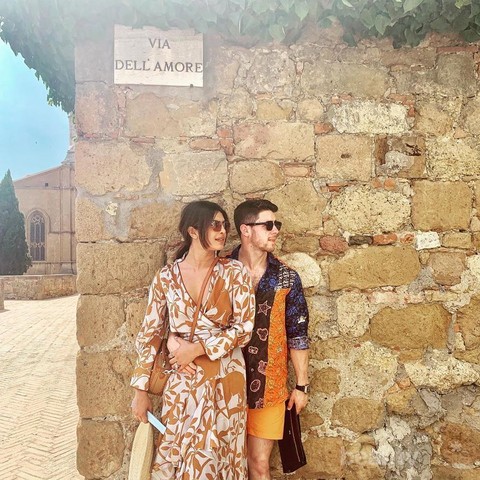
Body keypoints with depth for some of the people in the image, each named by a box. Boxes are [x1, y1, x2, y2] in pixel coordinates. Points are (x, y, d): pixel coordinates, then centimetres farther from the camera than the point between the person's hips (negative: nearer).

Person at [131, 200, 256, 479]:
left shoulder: (235, 272, -5)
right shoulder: (166, 278, -3)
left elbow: (245, 328, -7)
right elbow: (149, 334, 2)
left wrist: (199, 348, -14)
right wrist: (141, 390, 2)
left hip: (225, 379, -1)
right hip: (181, 379, 1)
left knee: (218, 455, 10)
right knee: (175, 455, 11)